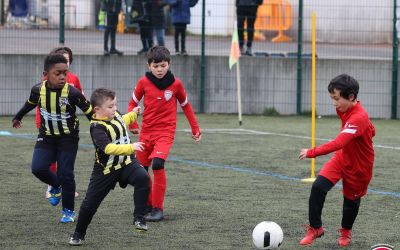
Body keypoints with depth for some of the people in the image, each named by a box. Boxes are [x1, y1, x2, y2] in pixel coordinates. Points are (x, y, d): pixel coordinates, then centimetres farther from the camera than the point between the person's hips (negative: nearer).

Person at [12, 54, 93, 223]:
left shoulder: (72, 93, -23)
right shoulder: (38, 90, -13)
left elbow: (90, 112, -13)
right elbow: (30, 104, 10)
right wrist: (18, 117, 28)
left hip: (68, 138, -3)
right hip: (47, 136, 3)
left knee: (65, 174, -6)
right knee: (38, 168, -14)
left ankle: (68, 211, 15)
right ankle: (56, 187, 20)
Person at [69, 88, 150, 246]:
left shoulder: (115, 115, -1)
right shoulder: (97, 128, -25)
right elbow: (109, 148, -40)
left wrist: (132, 114, 30)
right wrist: (131, 147, -47)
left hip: (126, 163, 5)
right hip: (106, 170, -5)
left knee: (143, 178, -27)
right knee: (90, 204, 3)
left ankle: (139, 218, -17)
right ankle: (78, 234, 26)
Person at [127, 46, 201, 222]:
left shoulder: (175, 83, -5)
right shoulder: (144, 82, -3)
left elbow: (186, 105, 10)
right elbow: (133, 103, 10)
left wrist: (195, 129, 13)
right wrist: (132, 124, -1)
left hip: (165, 132, -3)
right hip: (146, 132, 3)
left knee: (158, 163, -25)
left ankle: (158, 209, -18)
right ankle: (148, 204, 31)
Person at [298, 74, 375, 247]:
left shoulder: (359, 118, -34)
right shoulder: (344, 110, -7)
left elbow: (338, 143, -46)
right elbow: (371, 131, 10)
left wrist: (311, 153, -48)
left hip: (360, 166, -6)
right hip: (342, 157, 6)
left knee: (351, 200, 13)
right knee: (318, 187, -13)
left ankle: (346, 232, 42)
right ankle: (315, 228, 1)